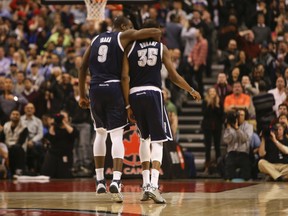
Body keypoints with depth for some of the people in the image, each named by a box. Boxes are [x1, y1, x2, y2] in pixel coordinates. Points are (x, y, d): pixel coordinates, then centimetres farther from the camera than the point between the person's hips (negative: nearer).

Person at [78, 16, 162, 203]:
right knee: (117, 136, -6)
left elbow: (83, 68, 18)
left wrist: (82, 95, 21)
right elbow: (156, 32, -5)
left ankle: (100, 180, 20)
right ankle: (116, 181, -23)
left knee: (100, 133, 20)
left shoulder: (96, 39, 20)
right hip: (114, 87, -5)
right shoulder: (124, 36, 5)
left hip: (96, 89, 5)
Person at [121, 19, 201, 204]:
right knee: (157, 140, 0)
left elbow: (125, 77, 1)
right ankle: (153, 185, -18)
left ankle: (146, 183, 15)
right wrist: (191, 91, 21)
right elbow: (174, 76, 6)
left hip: (134, 94, 3)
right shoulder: (162, 48, 8)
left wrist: (128, 105, 3)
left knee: (145, 138, 20)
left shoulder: (131, 48, 11)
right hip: (153, 93, -3)